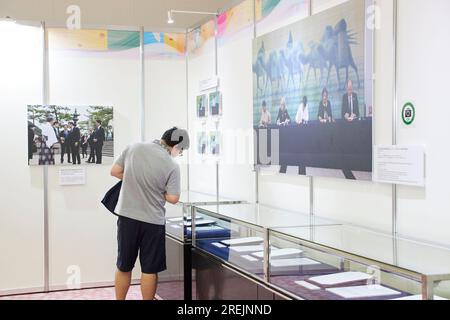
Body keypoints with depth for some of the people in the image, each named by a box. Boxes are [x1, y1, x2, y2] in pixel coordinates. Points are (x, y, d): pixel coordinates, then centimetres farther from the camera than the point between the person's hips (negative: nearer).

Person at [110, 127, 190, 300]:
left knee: (124, 266, 16)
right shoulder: (172, 166, -13)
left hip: (127, 216, 4)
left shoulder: (133, 148, -4)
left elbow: (115, 171, 5)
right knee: (149, 270, 10)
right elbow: (173, 198, -10)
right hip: (152, 221, -3)